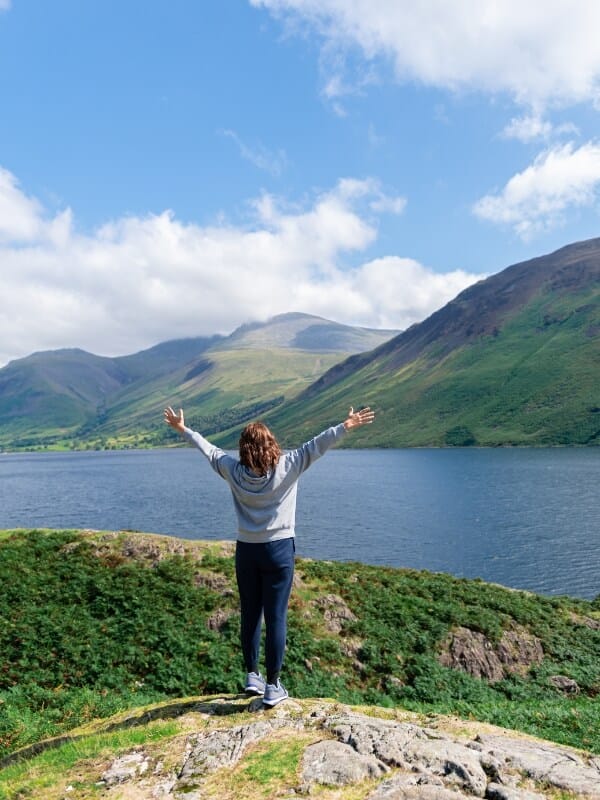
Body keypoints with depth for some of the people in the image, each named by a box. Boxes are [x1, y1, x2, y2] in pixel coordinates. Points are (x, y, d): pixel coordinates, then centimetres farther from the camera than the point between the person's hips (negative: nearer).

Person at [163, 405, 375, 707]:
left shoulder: (234, 470, -4)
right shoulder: (286, 467, -12)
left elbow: (209, 450, 8)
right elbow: (315, 446, -10)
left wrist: (183, 429, 22)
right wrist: (345, 427, -4)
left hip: (246, 551, 3)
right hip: (279, 549, -3)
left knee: (249, 615, 15)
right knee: (276, 618, 3)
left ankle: (253, 676, 28)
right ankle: (272, 686, 11)